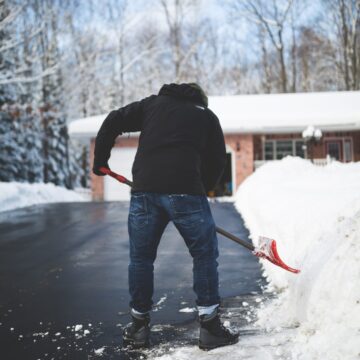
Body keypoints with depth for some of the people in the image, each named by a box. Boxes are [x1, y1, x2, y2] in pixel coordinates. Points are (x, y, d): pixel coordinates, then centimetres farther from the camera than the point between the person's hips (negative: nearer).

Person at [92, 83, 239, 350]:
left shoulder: (153, 103, 24)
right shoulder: (207, 115, 21)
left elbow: (112, 122, 18)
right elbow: (218, 161, 17)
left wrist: (100, 161, 28)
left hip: (144, 189, 2)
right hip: (185, 190, -2)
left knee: (141, 257, 16)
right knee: (205, 254, 11)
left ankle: (139, 326, 24)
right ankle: (210, 326, 11)